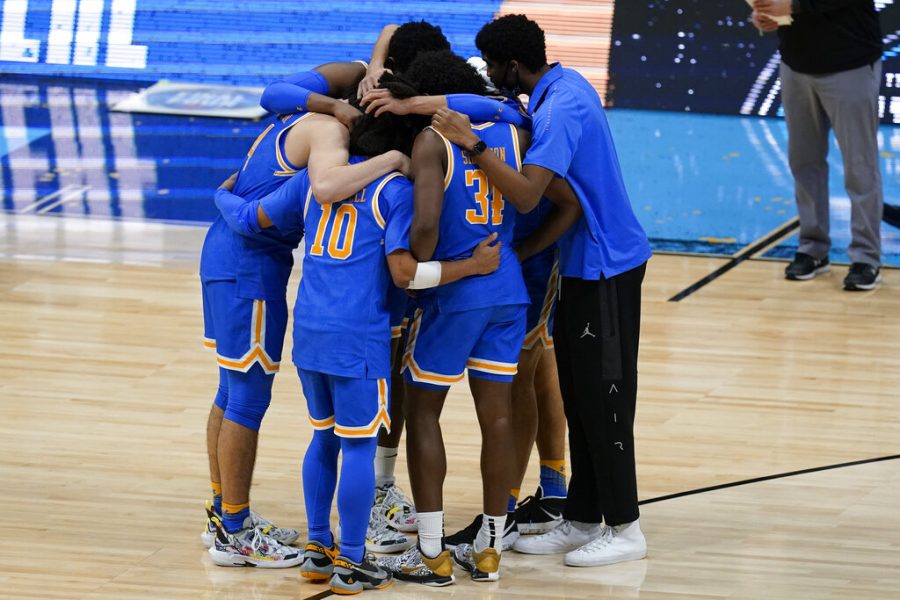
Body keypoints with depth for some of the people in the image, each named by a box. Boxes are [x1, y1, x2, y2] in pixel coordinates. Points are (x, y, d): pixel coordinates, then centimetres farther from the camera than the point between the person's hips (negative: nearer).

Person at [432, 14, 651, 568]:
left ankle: (624, 528, 5)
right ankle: (583, 520, 18)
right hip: (587, 262, 10)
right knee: (580, 395, 13)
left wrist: (471, 144, -33)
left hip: (604, 268, -10)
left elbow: (527, 194, -33)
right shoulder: (565, 83, 7)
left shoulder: (558, 110, -23)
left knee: (602, 398, -3)